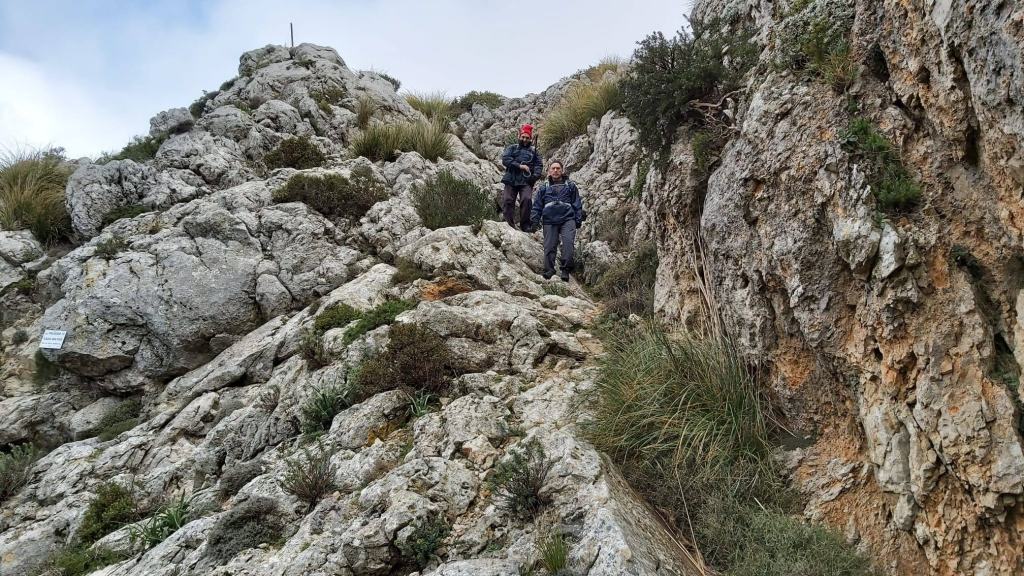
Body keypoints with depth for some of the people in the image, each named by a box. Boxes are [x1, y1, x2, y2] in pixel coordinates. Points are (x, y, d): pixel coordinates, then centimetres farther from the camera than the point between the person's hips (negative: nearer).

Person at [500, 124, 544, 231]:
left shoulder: (533, 151, 19)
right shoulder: (512, 148, 17)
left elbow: (539, 165, 7)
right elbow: (505, 159, 0)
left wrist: (535, 176, -14)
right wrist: (519, 166, -10)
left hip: (526, 181, -1)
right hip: (511, 180, 1)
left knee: (526, 200, -21)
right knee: (507, 201, -8)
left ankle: (525, 225, -14)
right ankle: (509, 225, -3)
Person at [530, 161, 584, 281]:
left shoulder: (570, 185, 18)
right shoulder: (544, 188, 21)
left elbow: (577, 203, 15)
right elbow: (537, 206, 19)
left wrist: (579, 219, 5)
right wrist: (534, 220, 6)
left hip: (567, 218, -1)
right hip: (549, 220, 2)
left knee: (568, 242, -22)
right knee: (549, 246, -6)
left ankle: (565, 270, -22)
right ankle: (549, 273, -1)